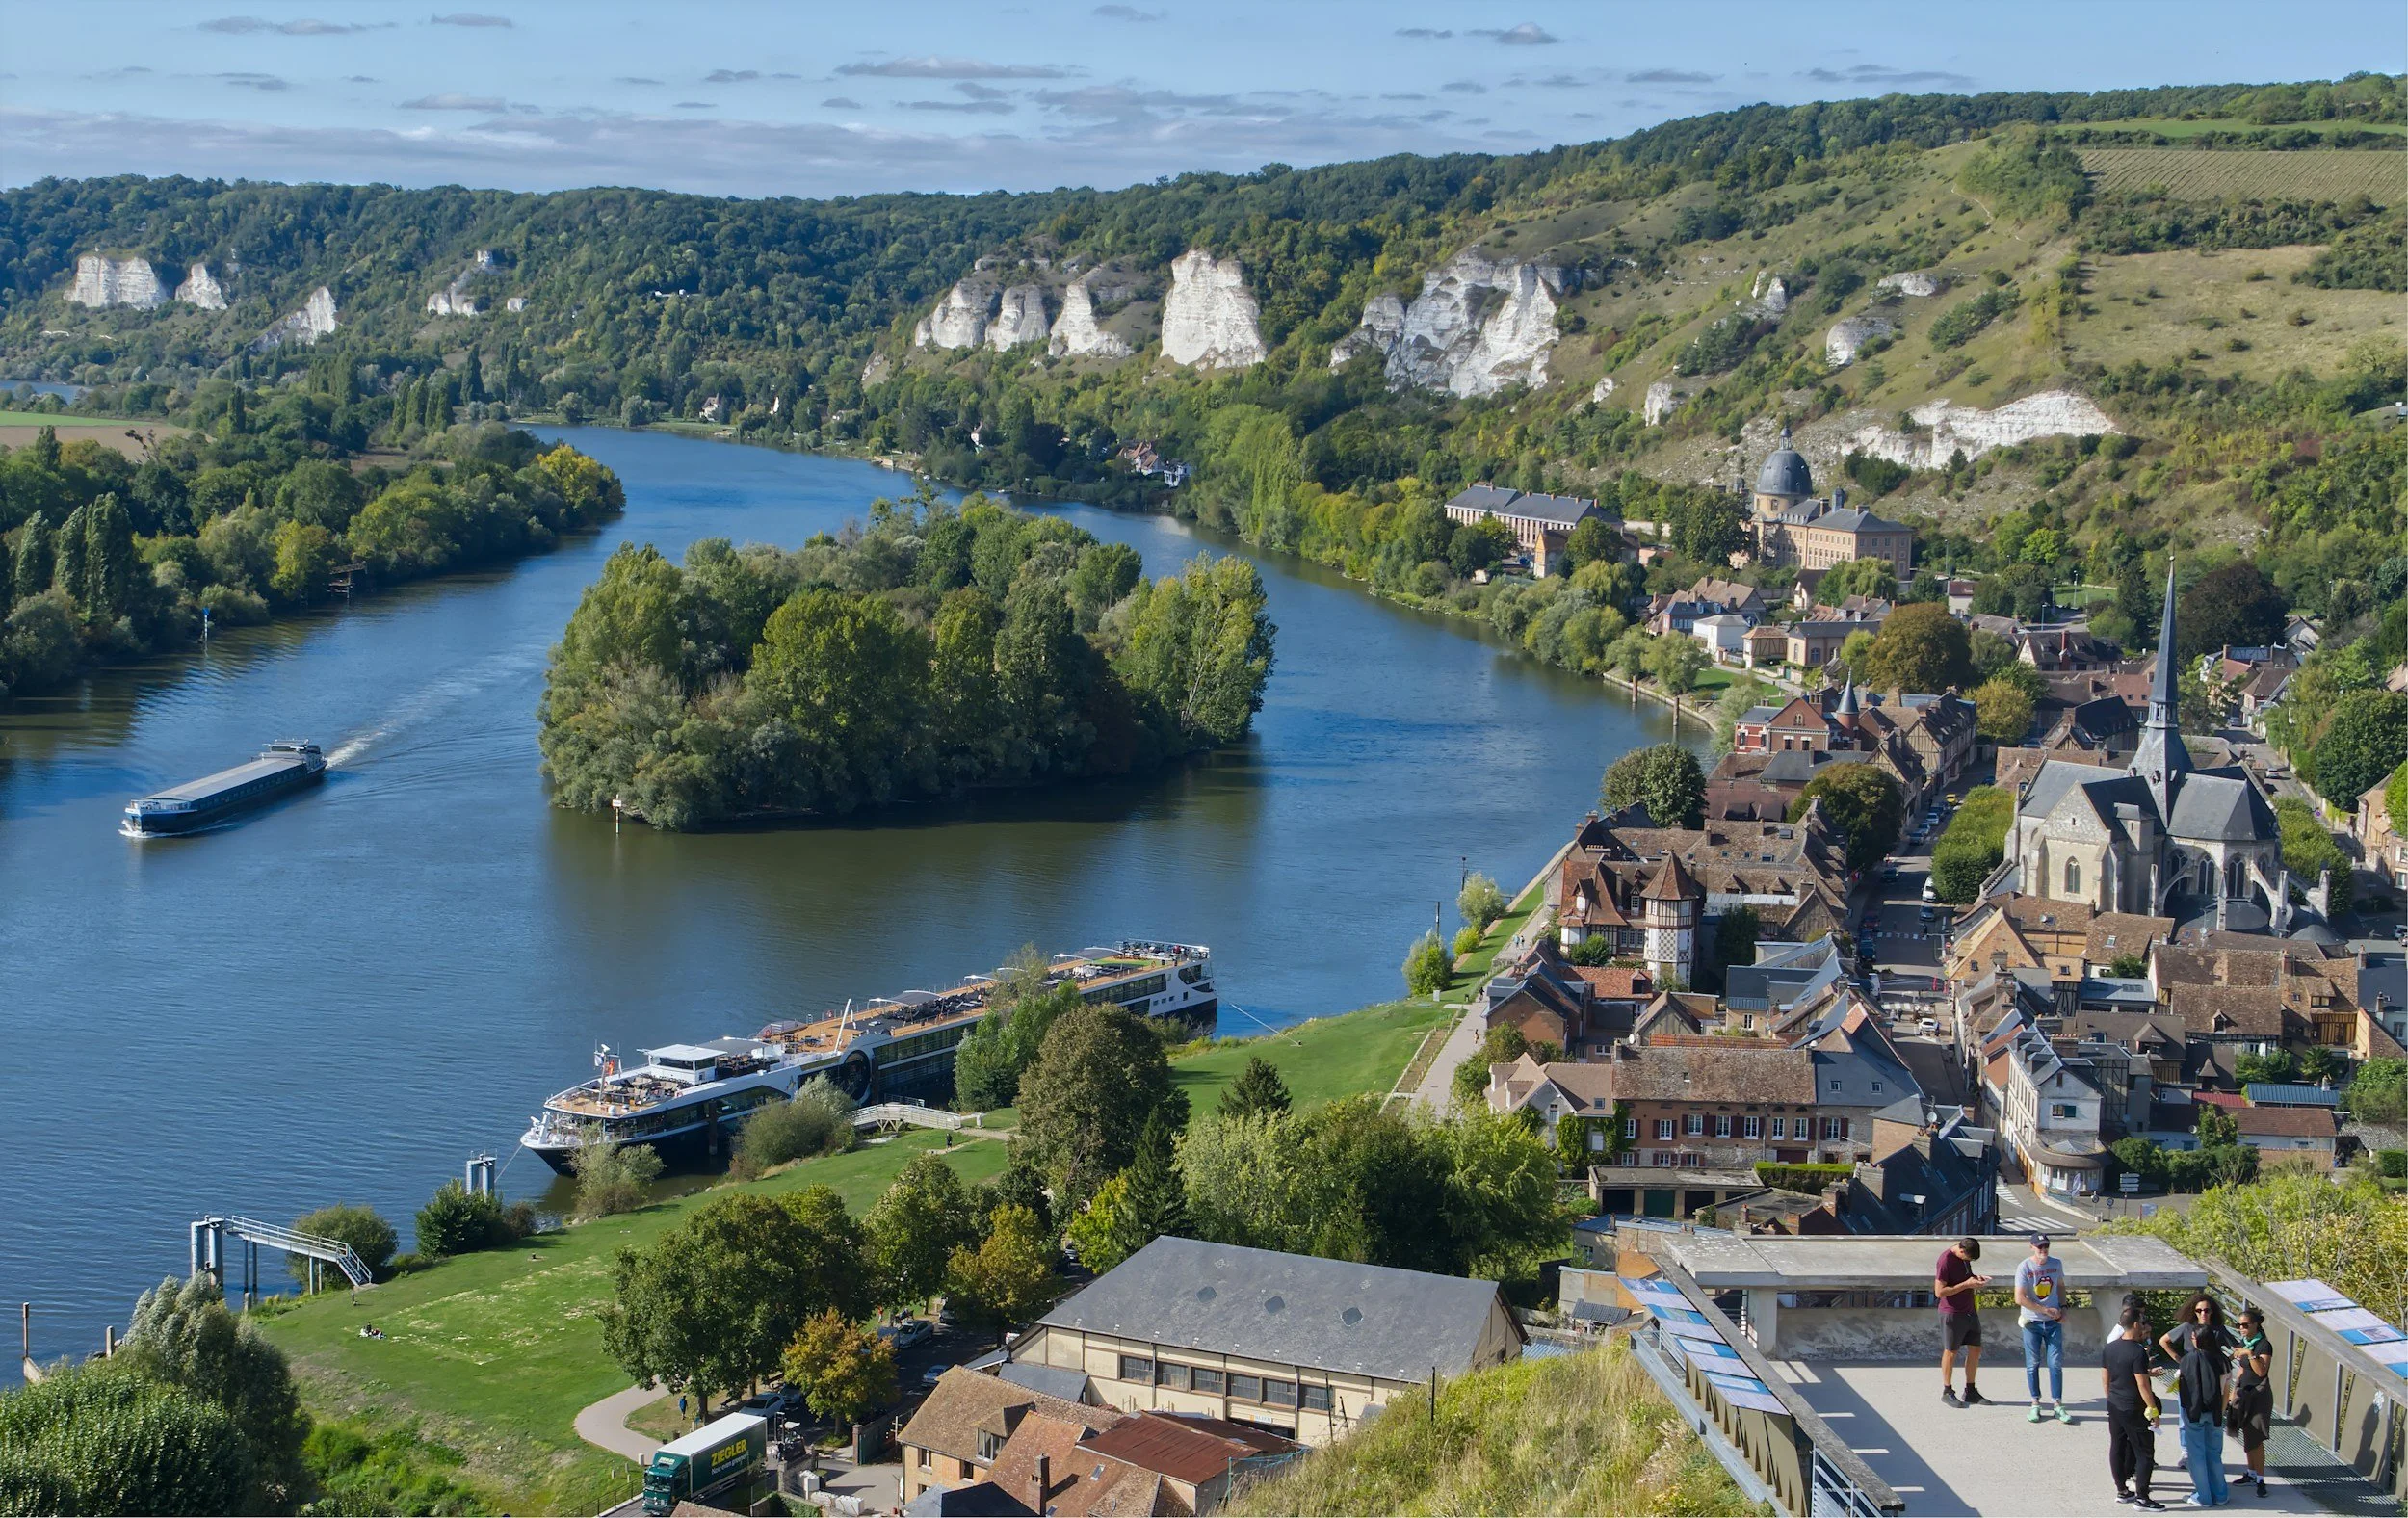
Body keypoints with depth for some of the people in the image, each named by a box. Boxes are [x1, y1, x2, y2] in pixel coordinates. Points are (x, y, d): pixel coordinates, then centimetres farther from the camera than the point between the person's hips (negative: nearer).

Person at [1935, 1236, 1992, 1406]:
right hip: (1952, 1313, -8)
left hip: (1969, 1310, 8)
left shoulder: (1964, 1255, 4)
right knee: (1950, 1352, 4)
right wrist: (1966, 1284, -24)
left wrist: (1975, 1278, 0)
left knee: (1975, 1349, 11)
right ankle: (1947, 1392, 17)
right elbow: (1939, 1291, -23)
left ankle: (1970, 1392, 22)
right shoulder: (1946, 1260, -21)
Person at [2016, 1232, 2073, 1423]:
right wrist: (2045, 1310, -13)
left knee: (2056, 1363, 0)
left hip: (2054, 1322, 3)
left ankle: (2058, 1405, 6)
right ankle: (2035, 1404, 12)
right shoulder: (2024, 1267, -12)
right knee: (2032, 1364, 3)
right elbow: (2020, 1298, -15)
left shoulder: (2056, 1264, 2)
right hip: (2032, 1322, -3)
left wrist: (2063, 1308, 3)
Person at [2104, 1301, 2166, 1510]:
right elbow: (2143, 1384, -21)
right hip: (2134, 1409, -8)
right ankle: (2142, 1497, 3)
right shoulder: (2138, 1352, -21)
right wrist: (2153, 1409, -14)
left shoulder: (2109, 1348, 1)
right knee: (2145, 1453, 2)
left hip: (2114, 1406, 8)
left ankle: (2122, 1490, 24)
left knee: (2117, 1448, 15)